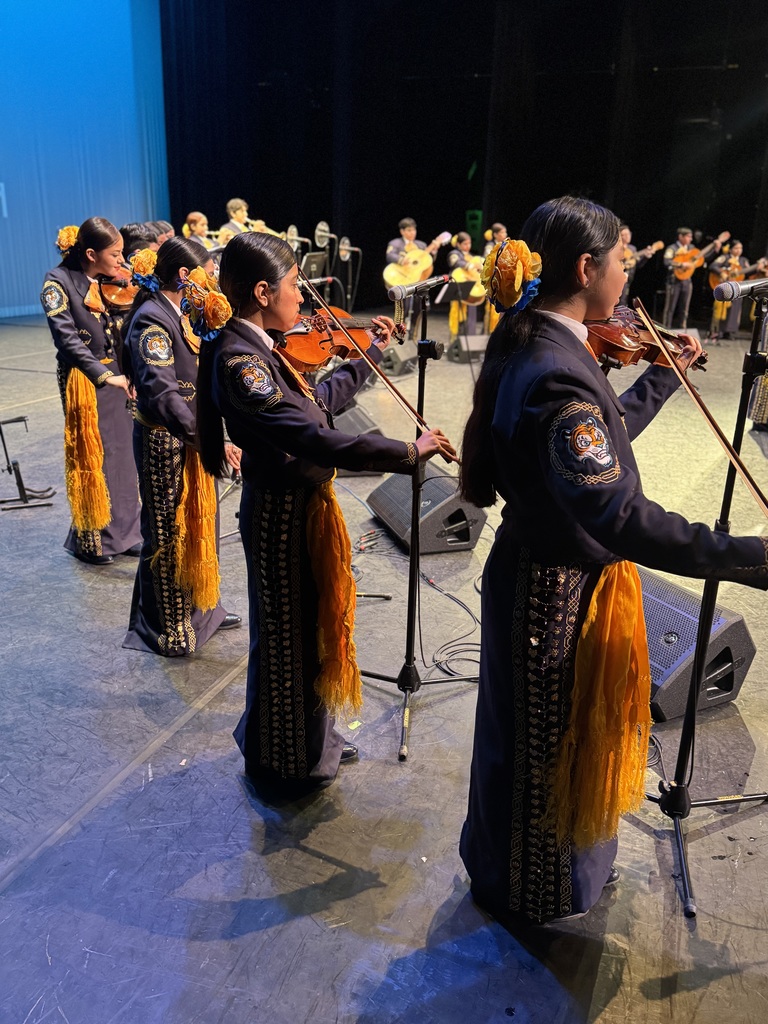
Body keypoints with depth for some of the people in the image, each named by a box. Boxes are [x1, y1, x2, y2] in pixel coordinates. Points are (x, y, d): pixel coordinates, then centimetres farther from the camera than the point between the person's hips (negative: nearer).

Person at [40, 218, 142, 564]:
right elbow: (67, 339, -23)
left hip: (114, 374, 6)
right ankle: (90, 539, 19)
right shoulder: (58, 282, -12)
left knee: (121, 453, 10)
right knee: (91, 457, 4)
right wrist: (103, 375, -32)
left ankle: (123, 531, 23)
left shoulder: (108, 282, 6)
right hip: (83, 380, -6)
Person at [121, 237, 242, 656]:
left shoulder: (181, 314, 8)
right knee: (169, 535, 4)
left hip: (191, 438, 9)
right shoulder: (152, 320, -20)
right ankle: (168, 627, 21)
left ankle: (199, 610, 36)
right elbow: (160, 394, -32)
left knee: (199, 527, 19)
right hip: (164, 441, -9)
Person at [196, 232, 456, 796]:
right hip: (282, 515, -10)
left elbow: (318, 403, 17)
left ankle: (312, 738, 45)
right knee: (287, 638, 9)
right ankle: (284, 764, 32)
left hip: (303, 505, 10)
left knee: (312, 626, 23)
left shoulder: (261, 347, 4)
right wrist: (409, 452, -30)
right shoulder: (239, 361, -26)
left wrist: (371, 354, 23)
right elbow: (314, 438, -35)